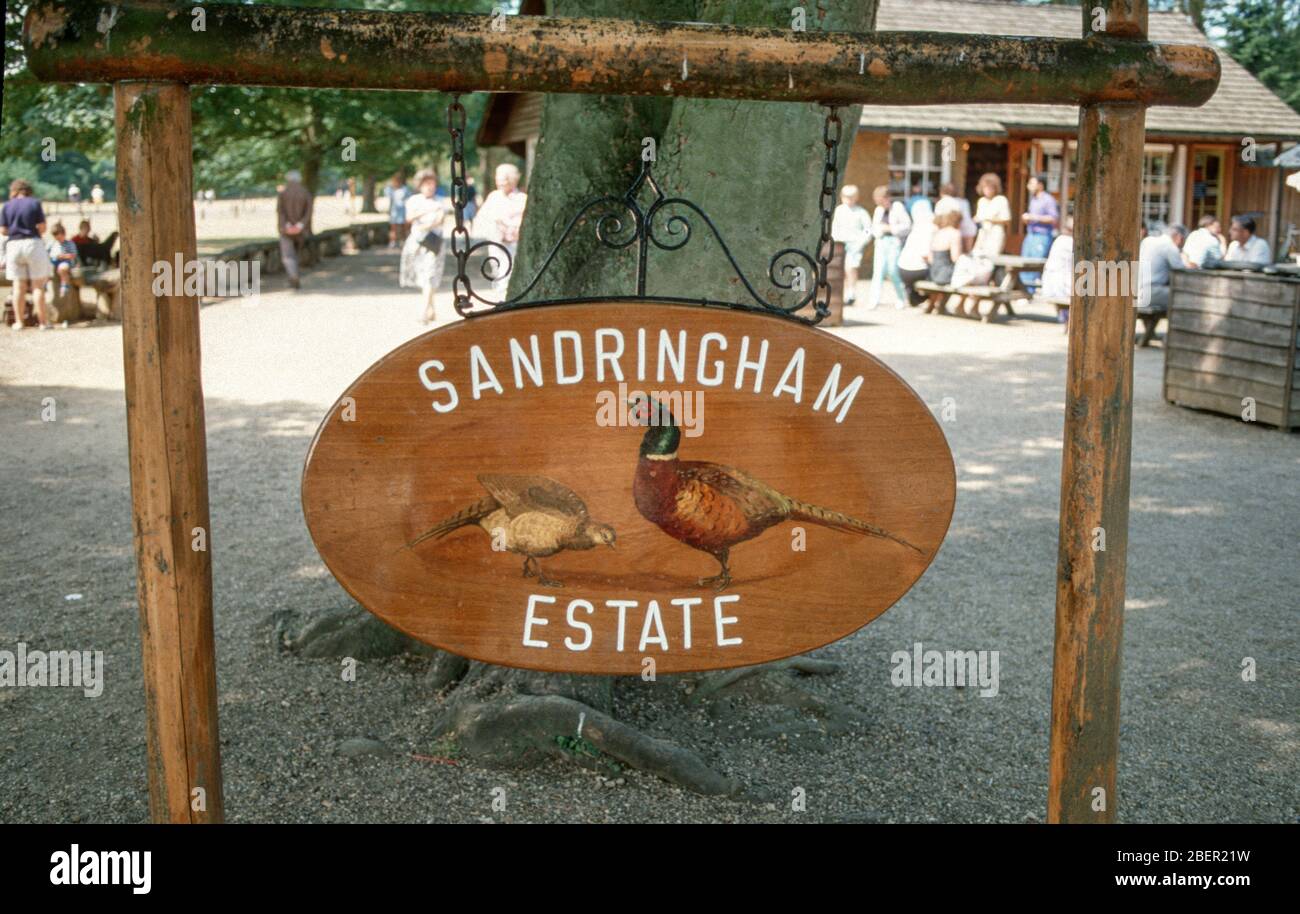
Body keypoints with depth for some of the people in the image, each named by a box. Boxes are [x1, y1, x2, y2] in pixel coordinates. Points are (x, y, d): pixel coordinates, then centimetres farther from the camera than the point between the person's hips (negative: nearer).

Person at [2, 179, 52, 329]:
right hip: (33, 244, -2)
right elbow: (42, 228, -6)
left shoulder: (7, 206, 3)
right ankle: (42, 321, 2)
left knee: (19, 286, 8)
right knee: (38, 285, 2)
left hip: (13, 245, 2)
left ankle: (19, 321, 9)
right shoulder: (35, 203, -3)